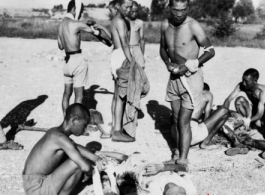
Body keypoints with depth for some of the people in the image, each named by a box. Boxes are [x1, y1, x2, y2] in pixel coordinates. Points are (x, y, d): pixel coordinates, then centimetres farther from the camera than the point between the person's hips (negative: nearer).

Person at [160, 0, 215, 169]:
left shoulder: (193, 26, -16)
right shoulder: (166, 25, 2)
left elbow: (210, 51, -11)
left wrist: (189, 66, -19)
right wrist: (168, 62, -4)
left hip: (191, 77, -6)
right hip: (174, 77, 6)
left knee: (184, 121, -7)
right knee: (176, 120, 12)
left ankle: (183, 159, 0)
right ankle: (179, 149, 26)